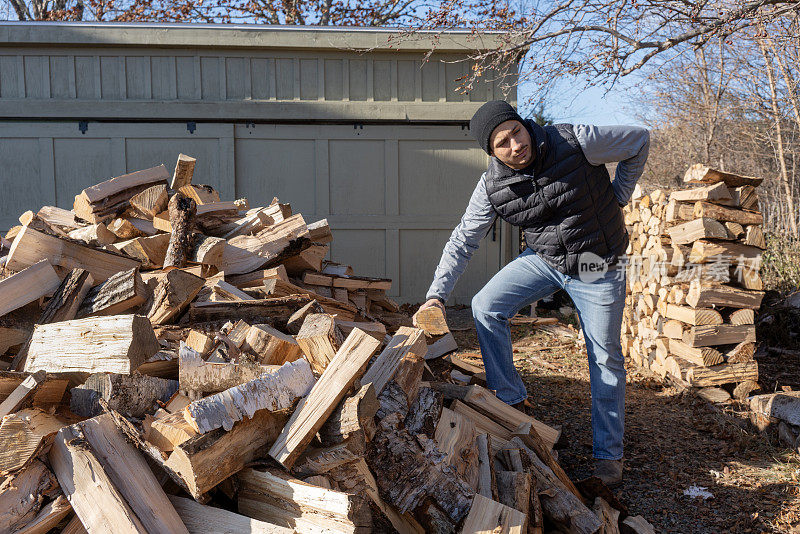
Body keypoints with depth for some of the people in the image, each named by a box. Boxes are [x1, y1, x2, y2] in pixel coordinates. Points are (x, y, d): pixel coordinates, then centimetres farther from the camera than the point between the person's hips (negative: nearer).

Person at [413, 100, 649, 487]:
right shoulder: (491, 187, -13)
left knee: (605, 358, 3)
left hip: (597, 267, -3)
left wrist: (617, 198, -5)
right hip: (543, 258, 3)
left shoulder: (576, 142, -22)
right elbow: (462, 241, -7)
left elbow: (639, 141, -6)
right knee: (485, 307, -13)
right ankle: (512, 400, 4)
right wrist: (437, 294, -16)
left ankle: (608, 454, 20)